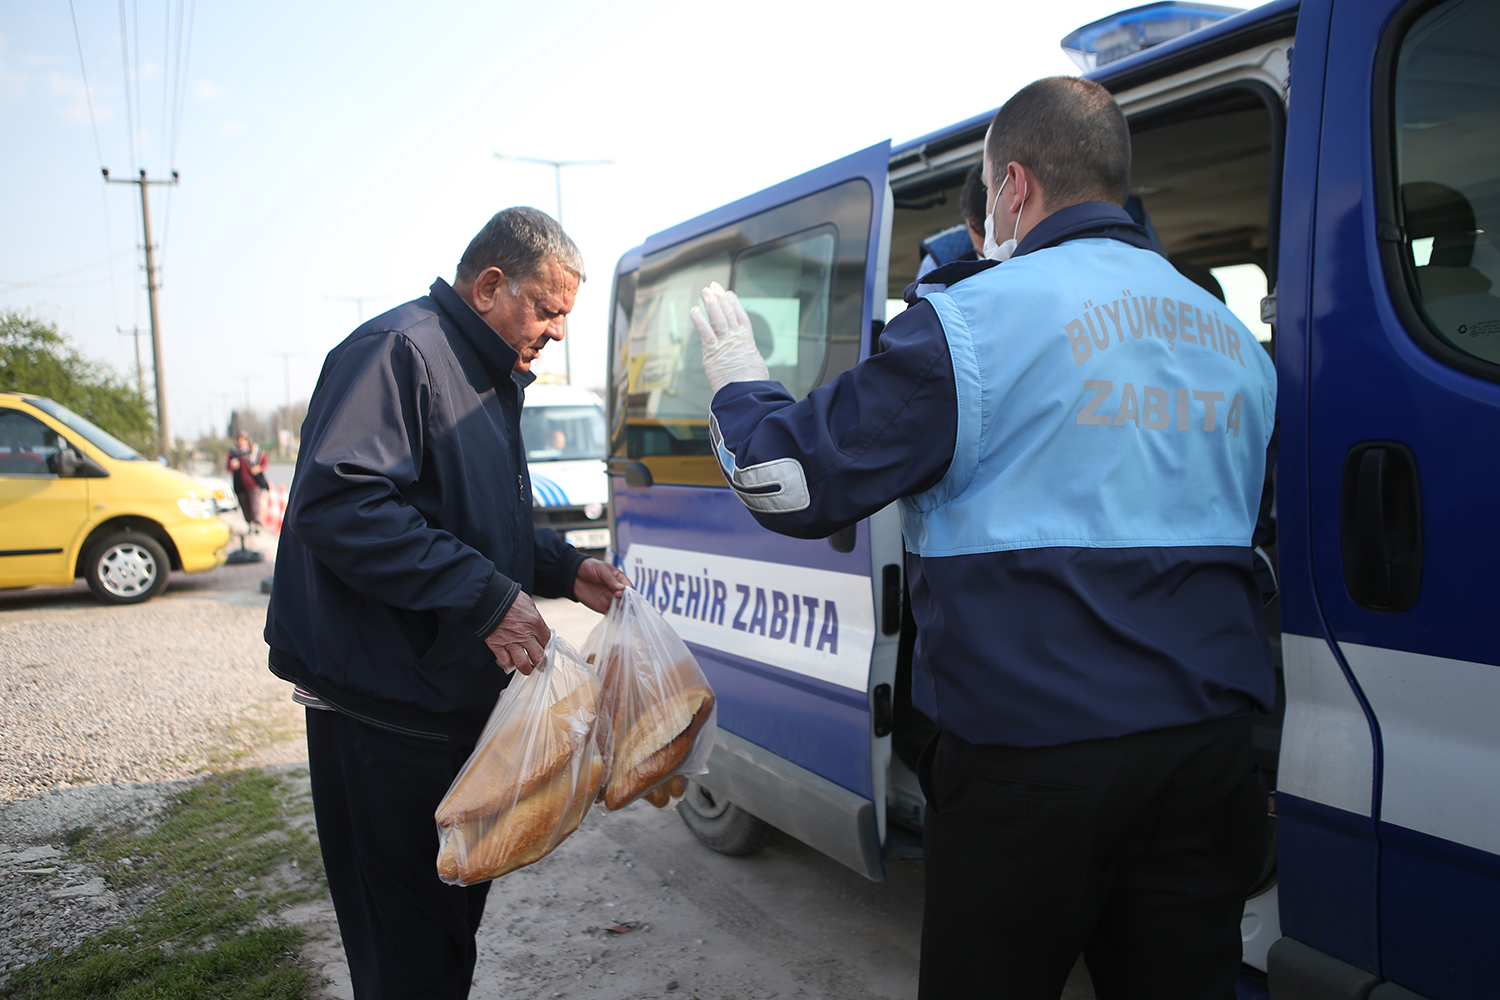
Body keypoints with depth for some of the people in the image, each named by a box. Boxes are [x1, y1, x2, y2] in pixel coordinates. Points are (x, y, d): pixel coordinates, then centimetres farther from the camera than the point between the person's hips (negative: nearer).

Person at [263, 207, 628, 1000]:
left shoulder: (490, 378, 19)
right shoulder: (399, 350, -13)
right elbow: (335, 502, -26)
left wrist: (565, 571, 9)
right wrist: (485, 596, -27)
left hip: (456, 695, 10)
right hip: (384, 703, -10)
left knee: (455, 911, 19)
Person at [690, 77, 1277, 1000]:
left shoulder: (975, 318, -10)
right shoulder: (1235, 341, 12)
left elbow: (799, 486, -10)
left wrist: (738, 381, 9)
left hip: (1035, 757, -6)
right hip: (1208, 748, 6)